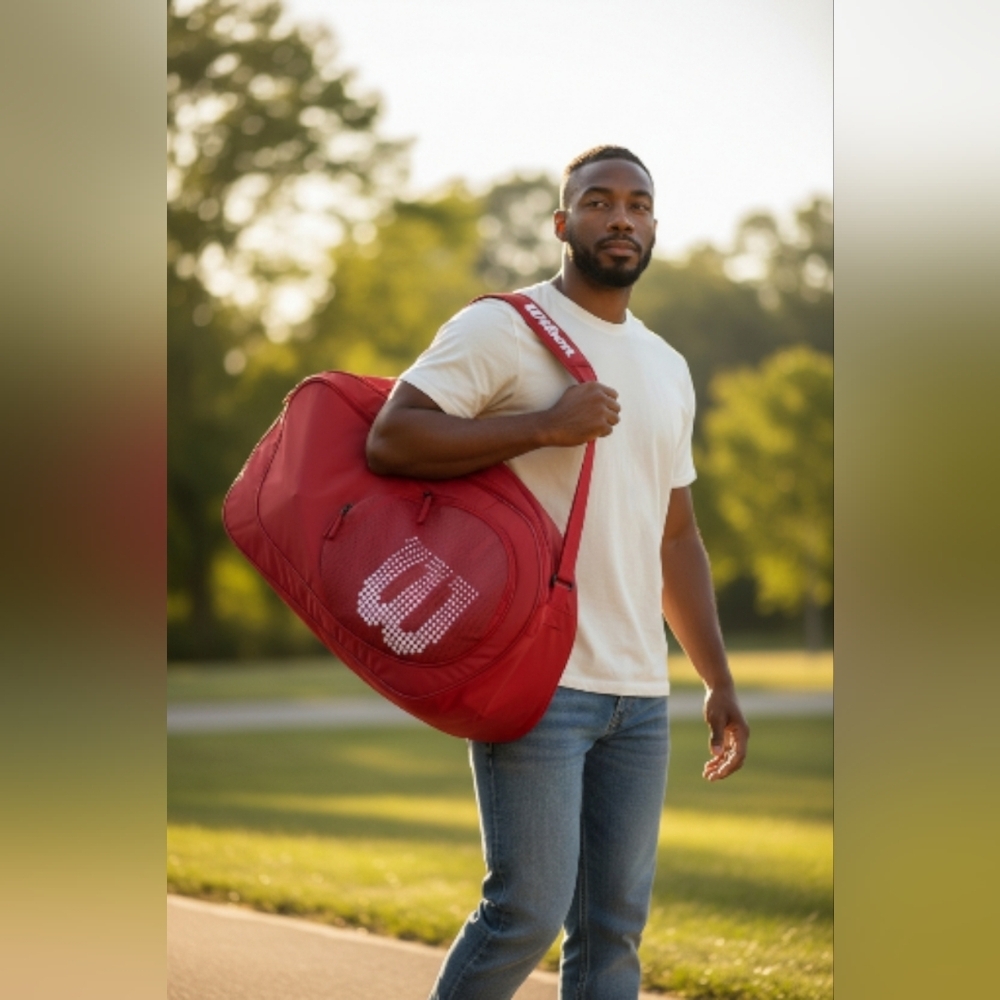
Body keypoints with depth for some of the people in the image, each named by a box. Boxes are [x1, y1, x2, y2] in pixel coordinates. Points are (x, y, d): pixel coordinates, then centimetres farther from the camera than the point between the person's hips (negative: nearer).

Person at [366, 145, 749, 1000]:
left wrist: (720, 681, 18)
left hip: (641, 694, 6)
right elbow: (389, 439, -14)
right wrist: (545, 425, -17)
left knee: (616, 923, 5)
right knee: (530, 909, -9)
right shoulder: (503, 329, -3)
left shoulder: (668, 370, 19)